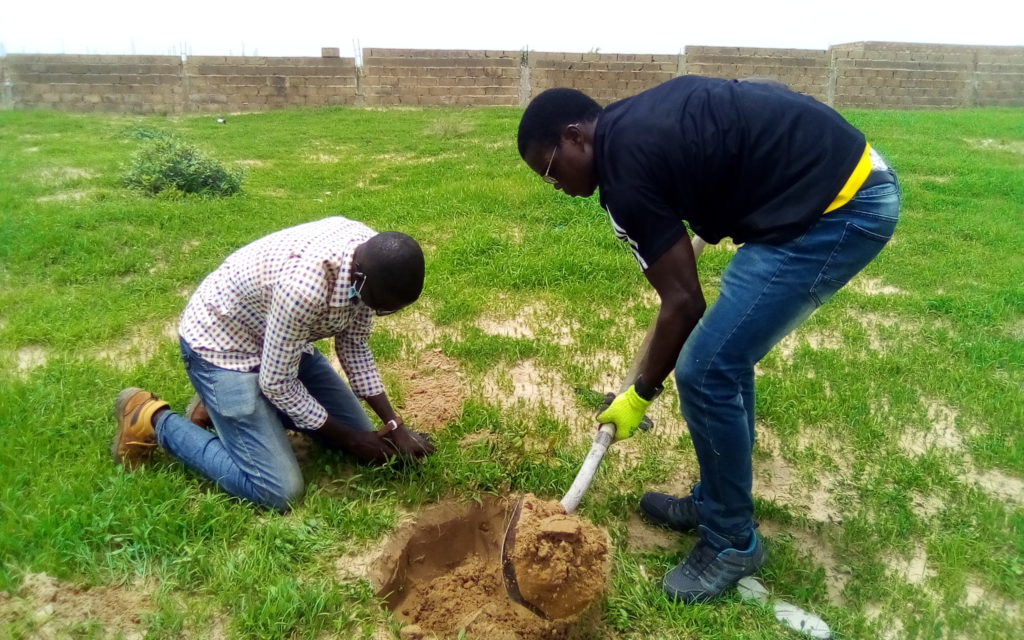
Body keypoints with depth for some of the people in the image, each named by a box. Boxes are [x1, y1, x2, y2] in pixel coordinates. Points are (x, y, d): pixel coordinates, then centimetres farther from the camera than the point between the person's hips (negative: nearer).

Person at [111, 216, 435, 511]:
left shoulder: (371, 257, -15)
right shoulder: (304, 286, -39)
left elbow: (354, 345, -2)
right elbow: (278, 383, -25)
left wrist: (396, 427, -7)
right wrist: (352, 440, -14)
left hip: (279, 341, 8)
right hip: (220, 343, -8)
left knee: (359, 430, 10)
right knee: (278, 491, -13)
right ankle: (153, 420, 5)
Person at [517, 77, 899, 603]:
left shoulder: (625, 168, -14)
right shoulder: (638, 121, 11)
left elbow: (683, 302, -11)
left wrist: (640, 396, 1)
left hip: (837, 208, -10)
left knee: (705, 372, -9)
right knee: (725, 358, 14)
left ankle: (732, 541, 11)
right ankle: (716, 501, 30)